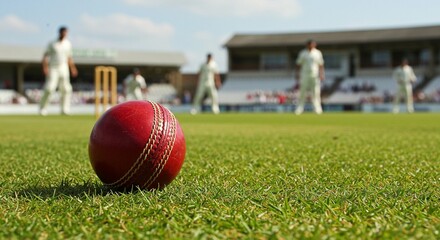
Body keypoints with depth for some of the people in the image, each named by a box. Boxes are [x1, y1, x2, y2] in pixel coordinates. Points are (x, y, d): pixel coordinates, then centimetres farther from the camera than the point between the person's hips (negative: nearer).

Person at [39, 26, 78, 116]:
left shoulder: (68, 43, 9)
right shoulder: (52, 44, -4)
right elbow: (45, 55, -6)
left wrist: (72, 68, 11)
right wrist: (45, 67, -18)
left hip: (64, 68, 4)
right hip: (53, 68, -4)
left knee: (66, 89, 1)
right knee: (49, 89, -13)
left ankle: (65, 109, 10)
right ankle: (43, 108, -1)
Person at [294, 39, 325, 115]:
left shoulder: (318, 53, 7)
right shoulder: (303, 53, 6)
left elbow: (321, 65, 7)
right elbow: (298, 65, 9)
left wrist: (321, 75, -3)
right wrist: (297, 74, 1)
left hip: (315, 75, 0)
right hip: (304, 75, 0)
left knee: (316, 92, -3)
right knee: (302, 92, -3)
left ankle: (317, 108, 1)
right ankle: (300, 108, 0)